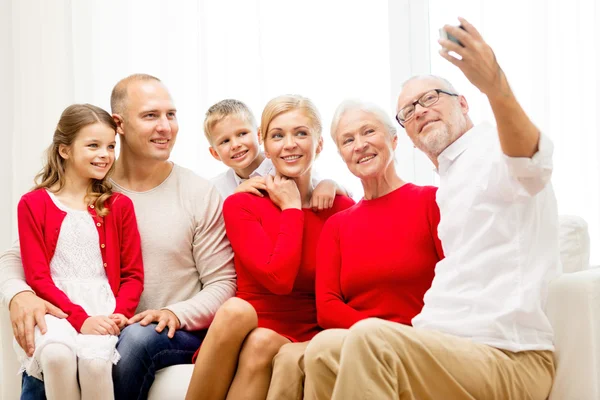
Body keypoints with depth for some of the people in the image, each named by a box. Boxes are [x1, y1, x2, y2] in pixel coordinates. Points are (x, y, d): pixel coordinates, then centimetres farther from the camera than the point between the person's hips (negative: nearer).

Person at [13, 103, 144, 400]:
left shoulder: (119, 206, 12)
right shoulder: (33, 204, 5)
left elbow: (132, 274, 10)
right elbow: (36, 276, -1)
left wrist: (120, 314, -10)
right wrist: (80, 318, -14)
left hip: (103, 311, 1)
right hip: (55, 311, -1)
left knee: (94, 359, -31)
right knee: (57, 354, -34)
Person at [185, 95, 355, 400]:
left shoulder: (342, 209, 5)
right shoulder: (240, 205, 4)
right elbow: (278, 277, -13)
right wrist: (292, 208, -4)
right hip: (237, 338, 0)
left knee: (261, 343, -33)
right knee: (236, 309, -33)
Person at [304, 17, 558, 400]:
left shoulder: (494, 147, -5)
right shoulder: (451, 184, 26)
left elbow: (529, 160, -32)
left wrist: (497, 88, -53)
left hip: (508, 361, -9)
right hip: (453, 347, 9)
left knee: (369, 338, -30)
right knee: (324, 351, -2)